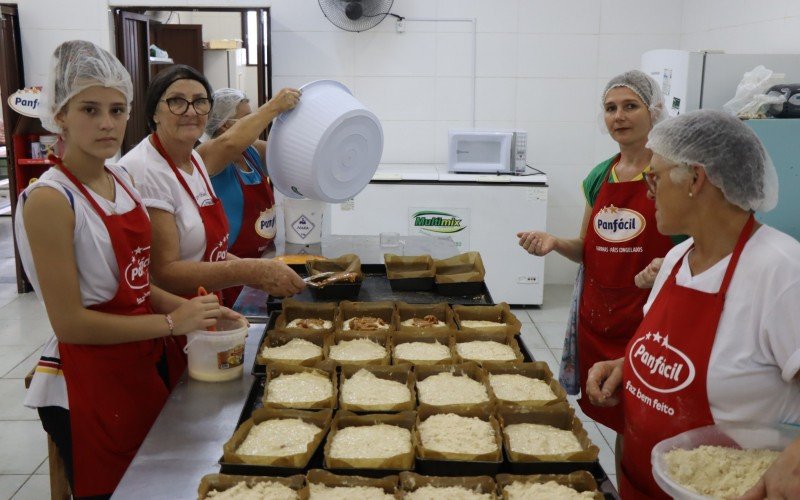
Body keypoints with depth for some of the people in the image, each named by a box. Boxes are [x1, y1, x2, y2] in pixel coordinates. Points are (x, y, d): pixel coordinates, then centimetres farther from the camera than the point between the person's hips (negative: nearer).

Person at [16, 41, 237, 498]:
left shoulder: (123, 181, 5)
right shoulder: (50, 200, -18)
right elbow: (70, 322, -19)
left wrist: (190, 309, -4)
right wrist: (172, 323, -16)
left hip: (147, 365, 8)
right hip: (89, 382, -7)